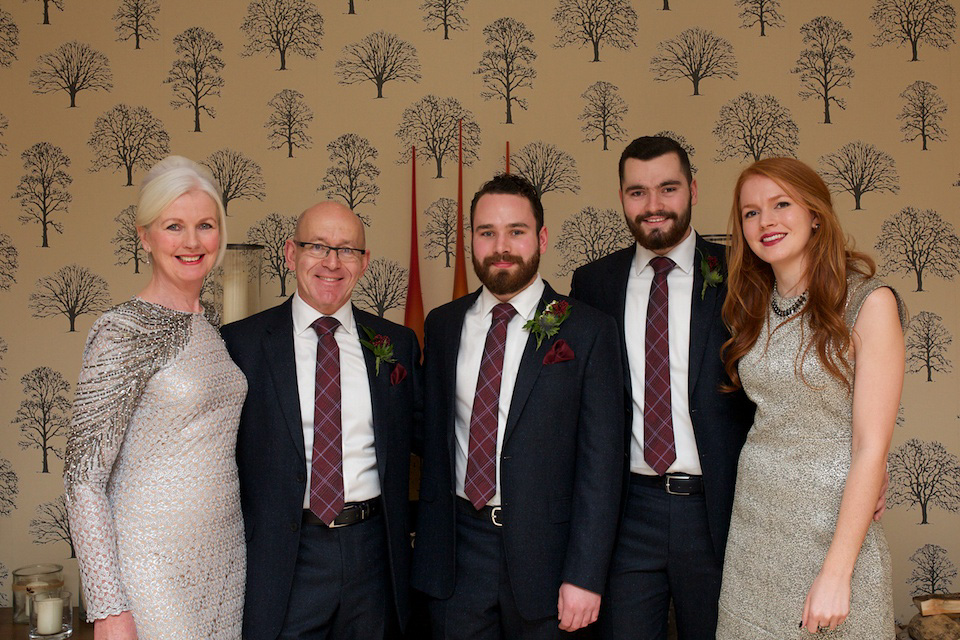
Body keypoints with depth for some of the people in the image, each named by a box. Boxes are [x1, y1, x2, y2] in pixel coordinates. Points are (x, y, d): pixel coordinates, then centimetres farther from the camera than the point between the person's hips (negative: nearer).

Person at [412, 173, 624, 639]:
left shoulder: (587, 331, -7)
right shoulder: (443, 325, 5)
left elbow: (600, 461, -9)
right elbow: (432, 435, 10)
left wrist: (585, 576, -13)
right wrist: (428, 540, 7)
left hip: (542, 549, -2)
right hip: (458, 546, 3)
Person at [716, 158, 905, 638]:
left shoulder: (869, 302, -11)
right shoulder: (754, 308, 6)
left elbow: (872, 448, -14)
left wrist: (836, 572, -18)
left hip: (834, 526, -5)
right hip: (753, 521, 5)